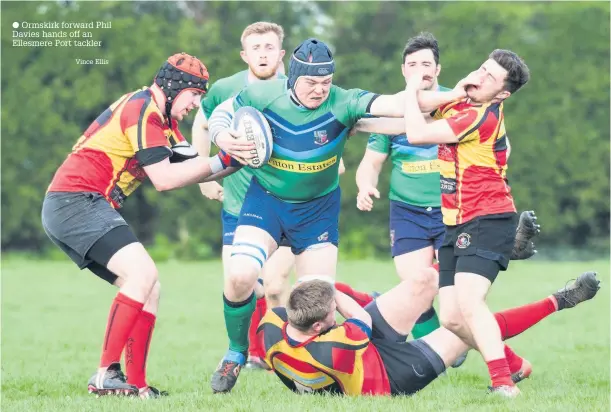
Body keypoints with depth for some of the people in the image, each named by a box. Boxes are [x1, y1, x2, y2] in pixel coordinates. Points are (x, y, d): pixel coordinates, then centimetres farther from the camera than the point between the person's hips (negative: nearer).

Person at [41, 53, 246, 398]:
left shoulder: (163, 118, 21)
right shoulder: (144, 110, -12)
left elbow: (189, 168, 13)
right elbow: (163, 179, -17)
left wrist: (234, 161, -2)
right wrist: (221, 161, -13)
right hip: (78, 200, -11)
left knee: (149, 288, 8)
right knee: (142, 273, -23)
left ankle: (137, 385, 3)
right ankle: (106, 376, -26)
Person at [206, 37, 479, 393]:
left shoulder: (343, 103, -21)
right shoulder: (263, 95, -16)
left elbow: (395, 104, -34)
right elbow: (221, 113, 1)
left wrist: (450, 96, -48)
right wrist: (223, 137, -22)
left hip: (318, 208, 0)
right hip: (265, 199, 0)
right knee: (240, 277, -19)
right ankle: (237, 353, 7)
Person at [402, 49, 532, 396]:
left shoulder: (483, 116, -17)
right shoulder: (455, 105, 11)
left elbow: (417, 134, -19)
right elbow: (413, 123, 29)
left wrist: (413, 90, -5)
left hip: (488, 221, -9)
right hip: (455, 225, 9)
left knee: (469, 303, -27)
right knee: (451, 318, 2)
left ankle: (504, 384, -33)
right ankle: (512, 364, 20)